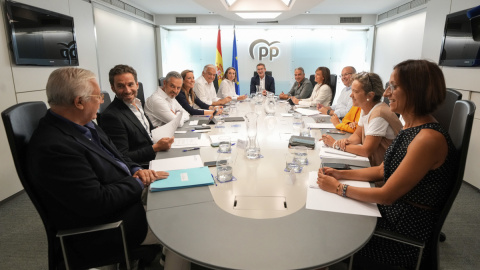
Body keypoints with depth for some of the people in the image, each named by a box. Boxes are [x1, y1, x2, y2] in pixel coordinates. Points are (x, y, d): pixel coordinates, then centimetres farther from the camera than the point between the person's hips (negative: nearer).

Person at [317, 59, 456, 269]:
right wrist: (340, 174, 1)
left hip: (407, 231, -7)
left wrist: (337, 188, -16)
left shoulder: (429, 139, -27)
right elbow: (382, 170, 10)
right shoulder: (410, 128, 2)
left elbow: (386, 195, -25)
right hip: (391, 212, 7)